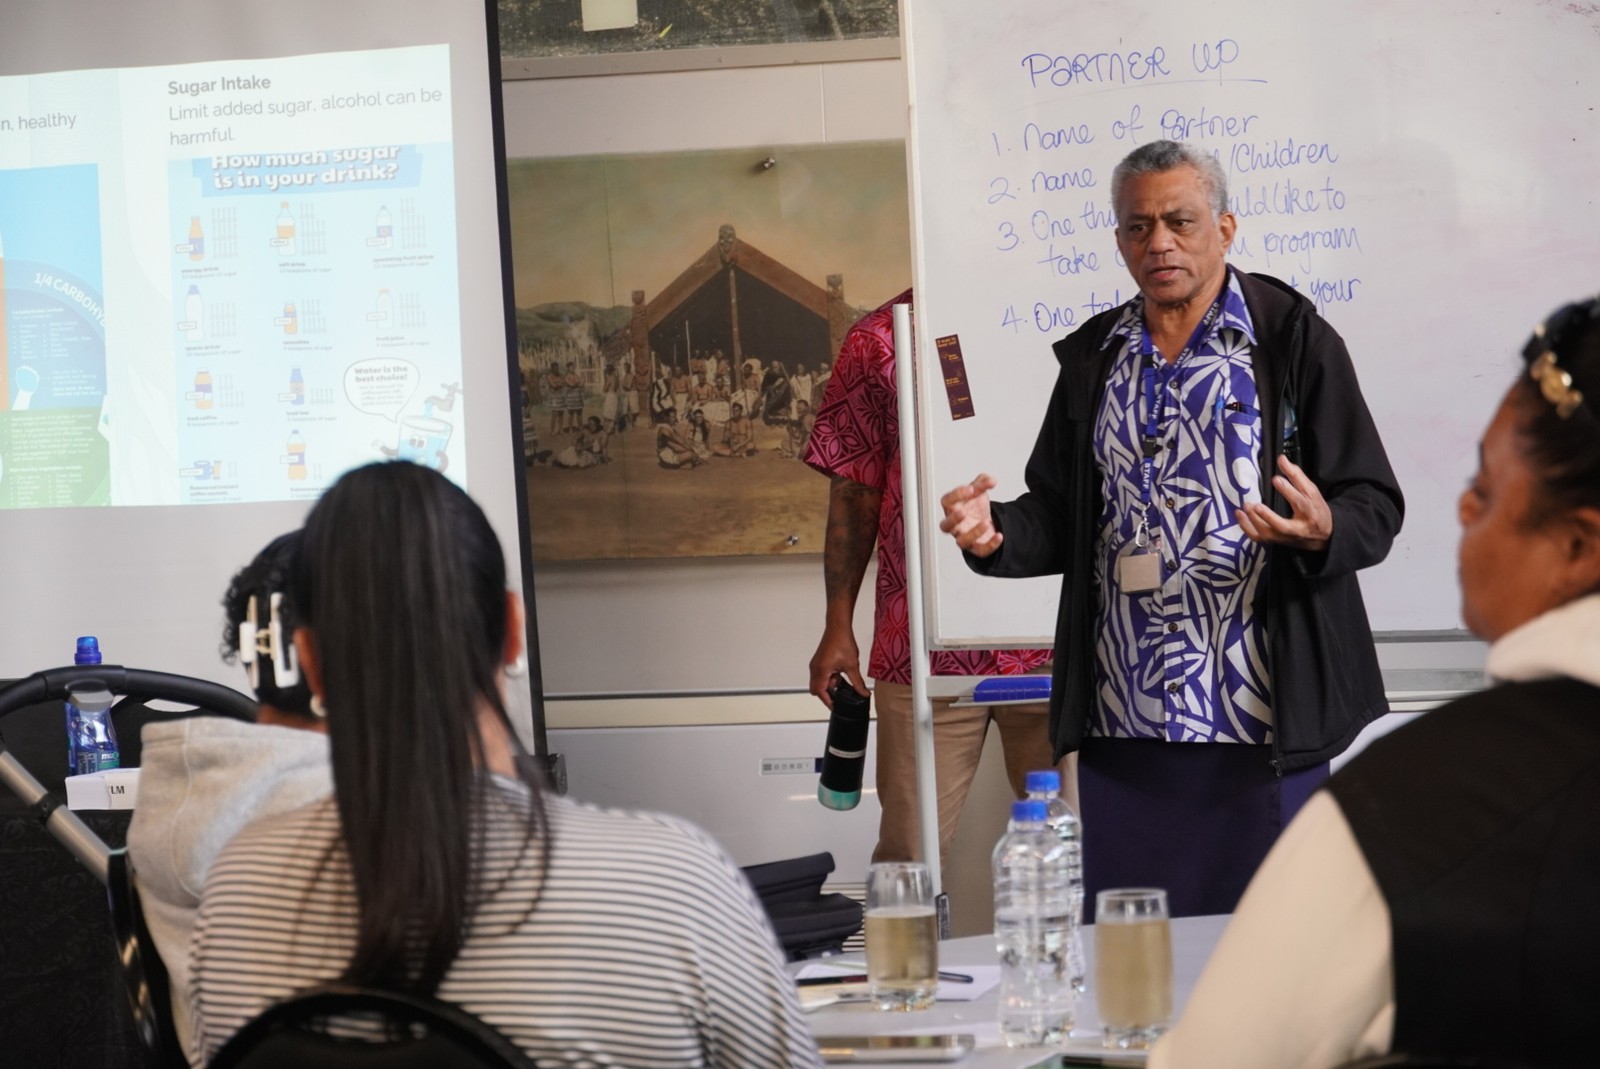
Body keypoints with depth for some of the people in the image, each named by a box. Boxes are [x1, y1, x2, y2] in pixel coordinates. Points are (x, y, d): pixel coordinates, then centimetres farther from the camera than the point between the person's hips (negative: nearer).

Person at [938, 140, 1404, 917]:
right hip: (1121, 724, 4)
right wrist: (996, 535, -1)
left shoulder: (1292, 338, 0)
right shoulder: (1092, 358, 15)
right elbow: (1061, 516, 20)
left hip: (1257, 719, -4)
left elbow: (1374, 506, -2)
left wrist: (1321, 532, -24)